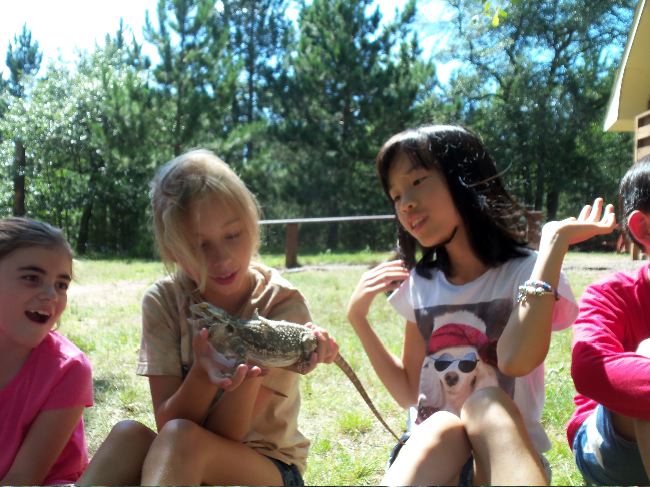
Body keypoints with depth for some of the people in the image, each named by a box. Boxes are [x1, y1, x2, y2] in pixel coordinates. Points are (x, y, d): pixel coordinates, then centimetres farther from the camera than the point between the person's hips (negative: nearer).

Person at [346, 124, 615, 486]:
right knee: (442, 427, -32)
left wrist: (555, 240, -24)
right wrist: (358, 318, 2)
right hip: (429, 451, 3)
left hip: (510, 456, -3)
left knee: (487, 402, -34)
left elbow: (516, 361, -28)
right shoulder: (418, 284, 8)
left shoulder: (526, 273, -7)